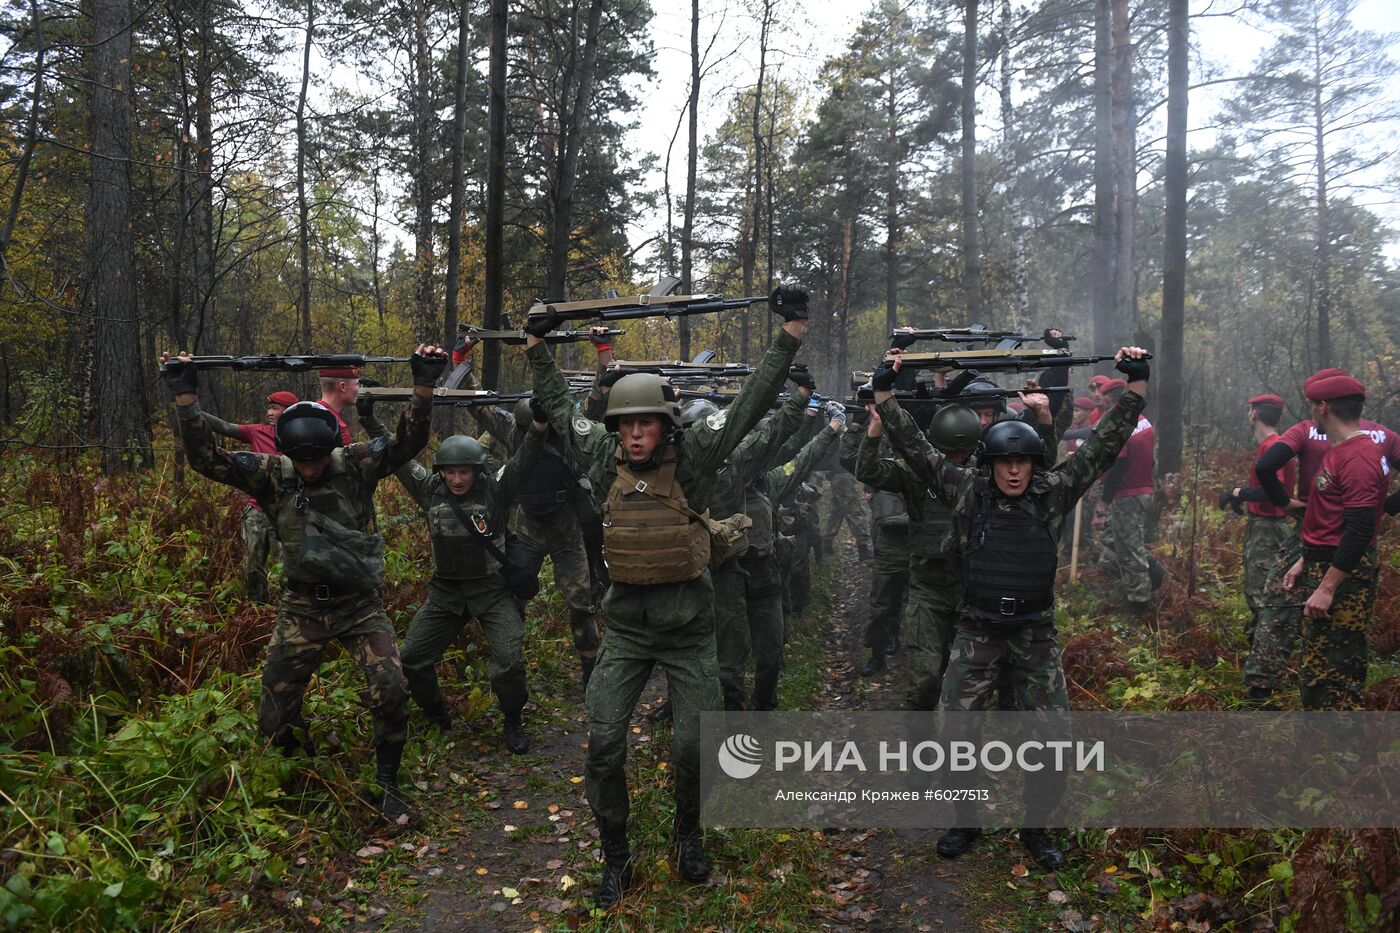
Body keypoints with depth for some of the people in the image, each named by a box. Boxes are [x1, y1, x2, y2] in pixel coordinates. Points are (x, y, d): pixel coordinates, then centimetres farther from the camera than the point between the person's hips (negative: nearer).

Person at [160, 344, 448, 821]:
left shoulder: (355, 466, -6)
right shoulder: (273, 475, -4)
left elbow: (408, 440, -14)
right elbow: (206, 457, -11)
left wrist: (423, 385, -26)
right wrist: (185, 395, -18)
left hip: (360, 604, -1)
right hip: (302, 607, 1)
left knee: (391, 693, -15)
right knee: (275, 719, 5)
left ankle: (387, 785, 10)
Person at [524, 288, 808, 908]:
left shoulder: (692, 457, -9)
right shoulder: (606, 460, -1)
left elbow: (751, 402, -10)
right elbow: (560, 408, 13)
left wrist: (790, 334, -14)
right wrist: (537, 346, 17)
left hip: (689, 627, -2)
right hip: (626, 626, 2)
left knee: (694, 748, 4)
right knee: (603, 744, -2)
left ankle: (688, 836, 34)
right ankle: (615, 856, 19)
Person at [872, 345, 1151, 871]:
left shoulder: (1054, 492, -1)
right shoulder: (966, 490, -2)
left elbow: (1105, 444, -1)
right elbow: (916, 448, -4)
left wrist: (1136, 384, -5)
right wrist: (884, 393, -8)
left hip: (1036, 632, 1)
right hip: (978, 630, 0)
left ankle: (1036, 826, 22)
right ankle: (965, 820, 20)